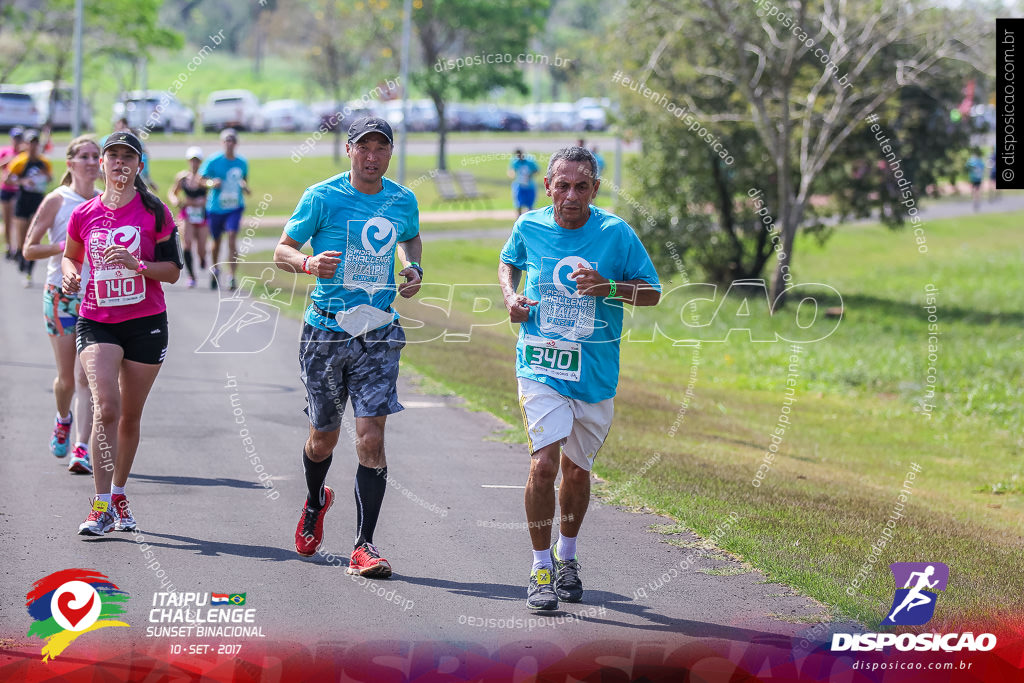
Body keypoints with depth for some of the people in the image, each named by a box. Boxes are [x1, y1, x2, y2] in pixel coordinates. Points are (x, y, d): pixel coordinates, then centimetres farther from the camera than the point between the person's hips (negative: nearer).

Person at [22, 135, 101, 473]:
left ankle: (82, 448, -9)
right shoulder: (57, 200, -4)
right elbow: (29, 249, -5)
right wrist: (64, 247, -19)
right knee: (67, 377, 5)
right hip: (61, 295, -2)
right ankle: (63, 419, 37)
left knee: (86, 376, -8)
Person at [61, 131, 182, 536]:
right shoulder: (84, 215, 4)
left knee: (130, 416, 9)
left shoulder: (154, 213, -1)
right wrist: (71, 274, -1)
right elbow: (71, 255, 21)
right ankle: (101, 506, -17)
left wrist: (136, 264, -18)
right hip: (97, 322, 0)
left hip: (146, 323, 0)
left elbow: (173, 271, -1)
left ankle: (118, 493, 29)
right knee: (106, 407, -18)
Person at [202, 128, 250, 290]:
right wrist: (211, 183, -24)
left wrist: (245, 187, -6)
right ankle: (215, 269, 40)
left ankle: (233, 276, -15)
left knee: (232, 238, -17)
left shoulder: (242, 163, 0)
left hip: (235, 208, 0)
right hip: (216, 208, 0)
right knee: (216, 241, 13)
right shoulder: (213, 161, -8)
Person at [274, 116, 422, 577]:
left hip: (377, 335, 1)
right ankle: (315, 504, 45)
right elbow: (282, 251, -2)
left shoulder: (402, 201, 6)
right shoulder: (322, 198, -5)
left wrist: (414, 269, 6)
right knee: (324, 436, 11)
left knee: (371, 436, -11)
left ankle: (364, 547, -7)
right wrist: (309, 263, -24)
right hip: (326, 331, -1)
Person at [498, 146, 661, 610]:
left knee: (576, 468, 15)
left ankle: (567, 555, 39)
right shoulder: (528, 227, -2)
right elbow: (509, 263, 21)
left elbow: (652, 293, 0)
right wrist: (511, 296, 0)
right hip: (540, 367, -1)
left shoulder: (615, 233, -7)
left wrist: (610, 287, -18)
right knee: (543, 464, -16)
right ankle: (541, 569, -4)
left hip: (595, 374, 1)